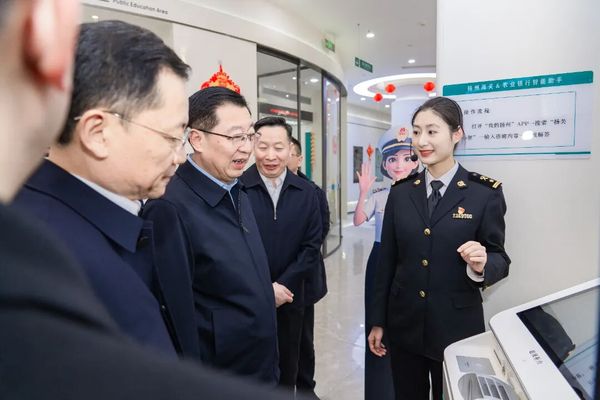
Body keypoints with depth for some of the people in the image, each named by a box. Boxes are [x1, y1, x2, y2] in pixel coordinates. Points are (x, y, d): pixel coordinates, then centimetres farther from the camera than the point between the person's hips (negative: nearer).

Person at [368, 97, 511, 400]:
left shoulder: (485, 193, -8)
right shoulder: (401, 192, 1)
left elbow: (499, 259, -3)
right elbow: (386, 260, 3)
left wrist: (481, 265, -27)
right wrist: (378, 321, 4)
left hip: (457, 327, -2)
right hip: (404, 325, 3)